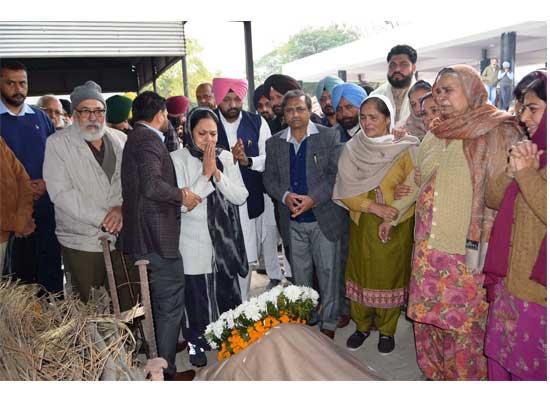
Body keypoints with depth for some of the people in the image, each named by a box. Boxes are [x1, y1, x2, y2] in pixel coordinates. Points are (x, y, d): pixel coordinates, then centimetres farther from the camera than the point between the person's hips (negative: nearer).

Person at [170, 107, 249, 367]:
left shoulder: (226, 158, 1)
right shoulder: (178, 159, -9)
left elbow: (241, 197, -5)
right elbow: (181, 203, -17)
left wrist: (217, 173, -17)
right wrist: (206, 174, -20)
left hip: (225, 239, 3)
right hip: (193, 242, -3)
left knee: (228, 292, 13)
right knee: (196, 294, 7)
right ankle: (196, 343, 30)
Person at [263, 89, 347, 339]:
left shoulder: (329, 137, -2)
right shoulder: (274, 143, 8)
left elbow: (337, 174, -7)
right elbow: (269, 178, 7)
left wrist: (313, 198, -18)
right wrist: (285, 195, -13)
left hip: (324, 217, -3)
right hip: (292, 221, 3)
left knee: (328, 272, 6)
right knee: (299, 274, 14)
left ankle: (328, 322, 24)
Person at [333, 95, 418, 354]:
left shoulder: (404, 149, -6)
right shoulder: (352, 150, -1)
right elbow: (344, 191, -6)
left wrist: (394, 214, -16)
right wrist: (373, 207, -18)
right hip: (361, 225, 2)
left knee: (391, 276, 9)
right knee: (361, 275, 11)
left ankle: (387, 329, 29)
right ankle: (362, 325, 31)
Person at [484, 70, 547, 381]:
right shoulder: (531, 150, 9)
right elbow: (493, 199, 9)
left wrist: (527, 173, -18)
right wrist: (512, 171, -7)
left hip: (537, 289, -6)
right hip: (509, 281, 6)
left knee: (531, 369, 10)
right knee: (502, 361, 18)